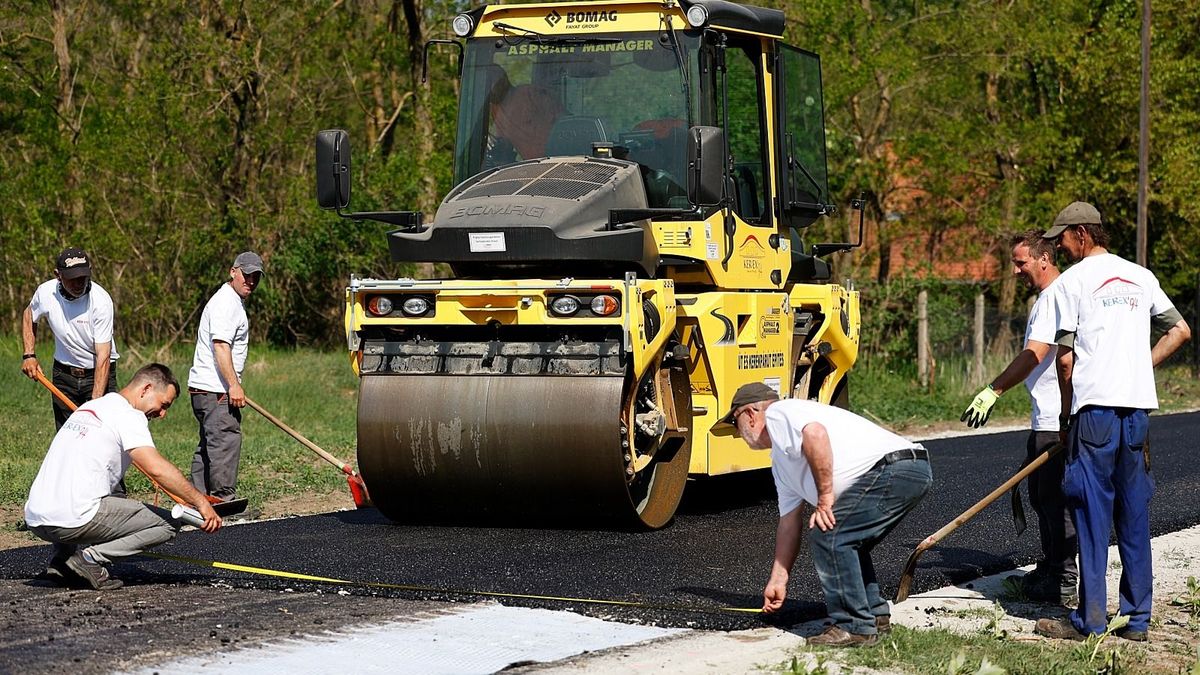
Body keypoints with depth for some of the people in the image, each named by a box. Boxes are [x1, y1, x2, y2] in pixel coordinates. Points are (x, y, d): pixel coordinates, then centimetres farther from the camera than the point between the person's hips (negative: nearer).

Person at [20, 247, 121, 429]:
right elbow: (29, 316, 15)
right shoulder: (45, 292, -12)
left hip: (98, 373, -4)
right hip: (63, 373, 4)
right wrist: (28, 355, 4)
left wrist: (96, 401, -34)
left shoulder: (101, 300, -24)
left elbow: (103, 356, -27)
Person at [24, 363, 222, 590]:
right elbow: (157, 468, -19)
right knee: (168, 523, -1)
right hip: (74, 519, -9)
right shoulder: (127, 415, -4)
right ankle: (92, 557, -10)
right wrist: (201, 502, -15)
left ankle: (62, 556, 15)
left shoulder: (88, 407, 23)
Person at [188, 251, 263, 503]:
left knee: (209, 445, 13)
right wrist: (234, 385, -27)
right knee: (226, 443, -11)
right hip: (215, 390, -11)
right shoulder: (225, 302, -13)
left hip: (203, 388, 11)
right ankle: (224, 501, -11)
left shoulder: (233, 302, 21)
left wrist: (233, 385, 31)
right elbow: (220, 345, -23)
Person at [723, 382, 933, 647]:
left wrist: (825, 497, -17)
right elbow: (789, 523, 33)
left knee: (827, 536, -11)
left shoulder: (777, 413, 0)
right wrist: (777, 581, 35)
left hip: (896, 466, -11)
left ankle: (855, 628, -6)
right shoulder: (781, 462, 30)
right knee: (844, 540, 24)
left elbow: (815, 433, -22)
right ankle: (874, 614, 30)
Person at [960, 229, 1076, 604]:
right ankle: (1049, 570, 26)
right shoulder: (1046, 297, 18)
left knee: (1055, 499, -7)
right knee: (1041, 496, 17)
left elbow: (1033, 356, -24)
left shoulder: (1056, 298, -15)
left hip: (1058, 422, -11)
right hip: (1046, 419, 11)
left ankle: (1064, 583, -3)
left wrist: (992, 392, -26)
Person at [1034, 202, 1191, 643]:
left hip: (1095, 407, -5)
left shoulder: (1072, 280, -2)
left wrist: (1065, 416, 6)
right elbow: (1180, 330, 17)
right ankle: (1137, 618, 11)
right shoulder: (1141, 276, 15)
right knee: (1134, 515, 9)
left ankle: (1091, 619, -3)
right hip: (1139, 407, 5)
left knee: (1092, 512, -3)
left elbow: (1065, 359, -4)